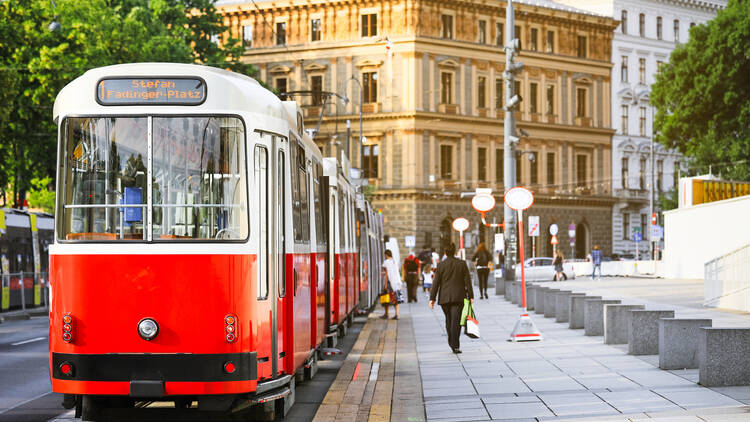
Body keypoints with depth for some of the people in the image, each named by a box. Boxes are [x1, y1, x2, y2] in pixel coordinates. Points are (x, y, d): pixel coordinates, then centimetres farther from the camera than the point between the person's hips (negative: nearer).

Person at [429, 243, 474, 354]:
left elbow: (436, 283, -1)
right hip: (458, 297, -1)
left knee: (448, 320, 17)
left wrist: (432, 298, 2)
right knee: (456, 320, -5)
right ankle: (455, 345, -13)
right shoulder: (462, 264, 0)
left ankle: (451, 343, 26)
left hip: (444, 297, 1)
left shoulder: (441, 265, -1)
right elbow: (467, 281, 0)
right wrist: (470, 296, 5)